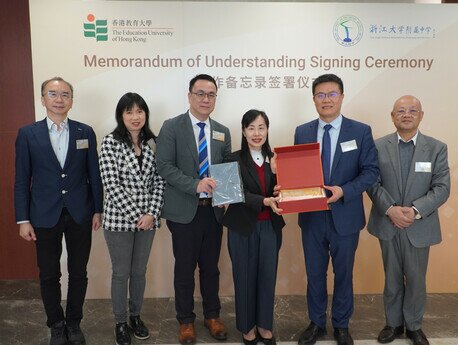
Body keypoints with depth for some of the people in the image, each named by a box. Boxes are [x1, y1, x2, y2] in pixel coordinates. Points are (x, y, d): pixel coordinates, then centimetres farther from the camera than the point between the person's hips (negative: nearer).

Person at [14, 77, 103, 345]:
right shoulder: (28, 134, -1)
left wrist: (98, 210, 2)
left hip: (80, 215, 1)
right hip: (45, 216, 0)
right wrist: (23, 220, -3)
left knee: (78, 273, 11)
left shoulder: (86, 132, 1)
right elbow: (22, 180, 0)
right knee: (49, 275, 11)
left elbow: (94, 174, 3)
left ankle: (74, 323, 31)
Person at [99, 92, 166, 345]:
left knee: (140, 271, 16)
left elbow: (159, 180, 2)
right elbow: (111, 184, -14)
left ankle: (136, 316, 36)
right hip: (119, 218, -3)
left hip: (148, 218, 4)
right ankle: (121, 322, 29)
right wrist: (135, 215, -15)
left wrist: (152, 213, -9)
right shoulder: (111, 142, -9)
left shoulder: (153, 142, 3)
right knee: (121, 273, 10)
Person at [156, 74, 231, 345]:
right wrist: (195, 185, -23)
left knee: (211, 267, 16)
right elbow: (165, 166, -12)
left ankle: (213, 315, 35)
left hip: (213, 210, 4)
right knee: (185, 269, 10)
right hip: (184, 210, -3)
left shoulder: (223, 132, 9)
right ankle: (186, 320, 29)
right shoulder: (172, 127, -4)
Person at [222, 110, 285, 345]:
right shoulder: (235, 160, -6)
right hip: (243, 228, -3)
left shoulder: (274, 159, 5)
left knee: (268, 277, 11)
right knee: (245, 277, 8)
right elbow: (240, 194, -15)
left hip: (270, 227, 3)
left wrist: (278, 172, -14)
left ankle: (264, 325, 30)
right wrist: (265, 201, -30)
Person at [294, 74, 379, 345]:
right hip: (311, 217, 2)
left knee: (344, 274, 15)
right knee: (315, 274, 16)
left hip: (345, 216, -2)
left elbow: (371, 170, -8)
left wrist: (344, 191, -22)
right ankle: (317, 323, 37)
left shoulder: (361, 131, -5)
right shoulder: (302, 132, 3)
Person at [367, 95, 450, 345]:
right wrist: (390, 209, -18)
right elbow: (373, 183, -4)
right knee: (392, 278, 15)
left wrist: (415, 211, -20)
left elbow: (442, 188, -7)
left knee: (416, 280, 13)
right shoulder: (379, 146, -2)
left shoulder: (437, 148, -3)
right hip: (388, 225, 1)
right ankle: (393, 323, 33)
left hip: (420, 226, 0)